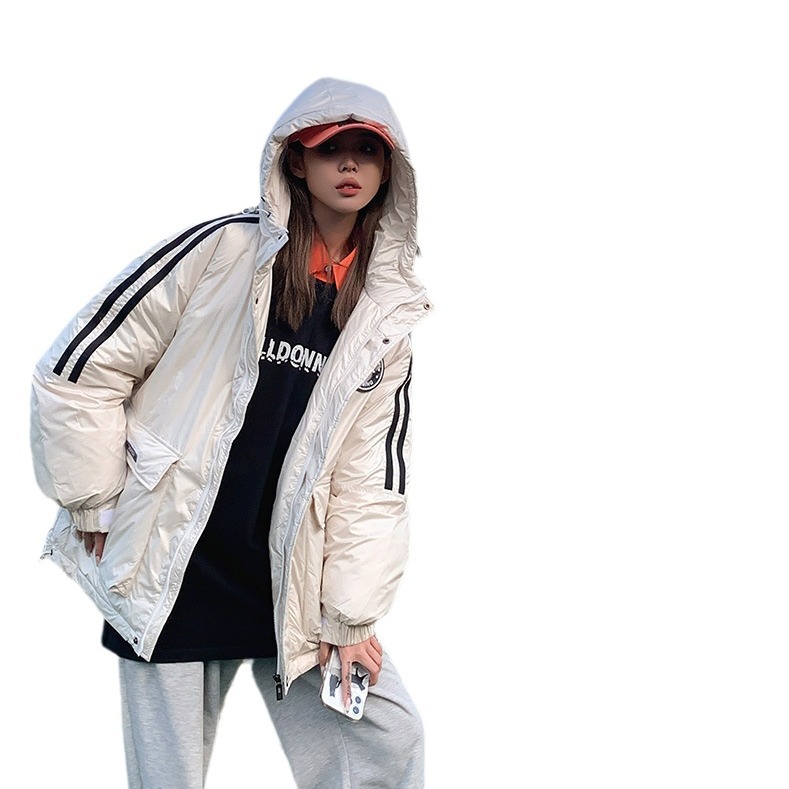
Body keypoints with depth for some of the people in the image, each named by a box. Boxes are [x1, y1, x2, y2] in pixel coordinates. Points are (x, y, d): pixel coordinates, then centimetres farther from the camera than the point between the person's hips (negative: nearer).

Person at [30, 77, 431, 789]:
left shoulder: (388, 311, 3)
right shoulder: (225, 251, -10)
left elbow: (370, 475, 4)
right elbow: (76, 369, -8)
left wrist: (351, 617, -1)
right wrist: (98, 510, -5)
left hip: (294, 578, 4)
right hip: (174, 571, -3)